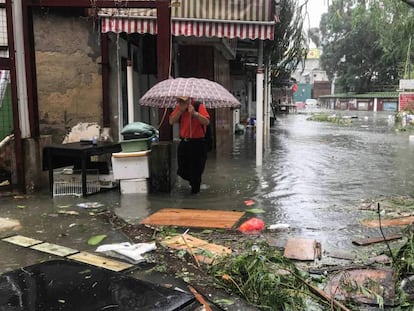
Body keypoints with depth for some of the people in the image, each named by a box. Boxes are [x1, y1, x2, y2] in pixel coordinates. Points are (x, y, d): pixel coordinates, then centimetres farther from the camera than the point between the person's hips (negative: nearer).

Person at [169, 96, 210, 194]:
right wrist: (181, 110, -12)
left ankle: (195, 190, 26)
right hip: (184, 142, 5)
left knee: (196, 170, 4)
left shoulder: (199, 106, -9)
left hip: (197, 143, -5)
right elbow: (171, 121, -2)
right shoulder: (178, 107, 7)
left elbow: (207, 122, -20)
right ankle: (193, 181, 40)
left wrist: (194, 113, -30)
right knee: (182, 171, 11)